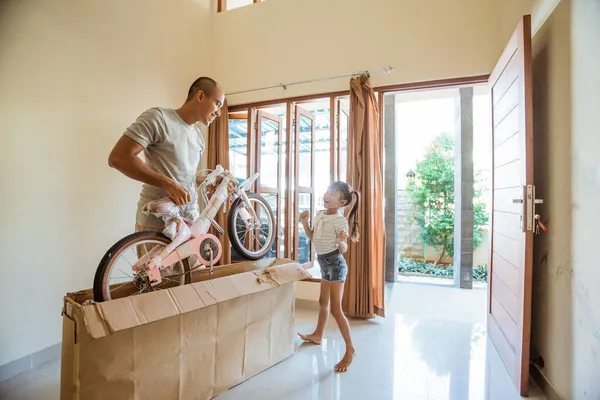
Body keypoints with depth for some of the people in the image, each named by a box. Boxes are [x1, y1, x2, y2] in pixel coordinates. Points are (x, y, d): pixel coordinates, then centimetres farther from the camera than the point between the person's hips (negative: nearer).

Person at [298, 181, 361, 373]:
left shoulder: (340, 220, -18)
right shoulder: (320, 215, 5)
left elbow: (344, 250, -17)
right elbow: (313, 237, 14)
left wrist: (341, 241, -38)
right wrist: (304, 222, 1)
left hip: (335, 264, -8)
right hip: (325, 264, 9)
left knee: (335, 309, -6)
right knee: (323, 301, 23)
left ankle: (350, 349, 7)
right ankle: (317, 335, 42)